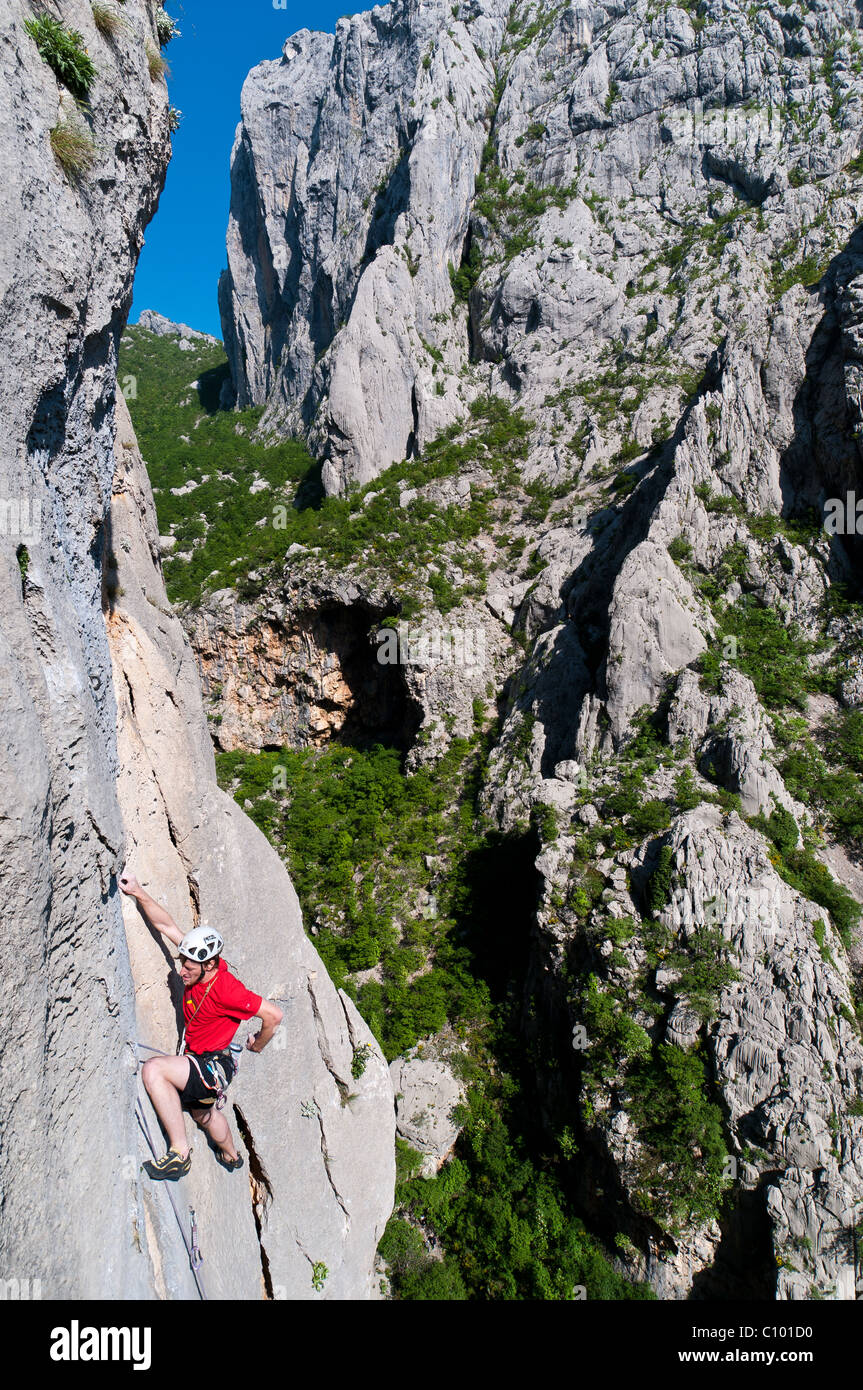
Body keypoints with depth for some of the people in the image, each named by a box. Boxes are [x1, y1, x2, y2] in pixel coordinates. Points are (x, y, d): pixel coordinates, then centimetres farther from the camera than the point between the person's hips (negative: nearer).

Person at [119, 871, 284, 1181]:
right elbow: (167, 926, -5)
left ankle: (179, 1152, -21)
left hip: (213, 1067, -9)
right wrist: (138, 893, -12)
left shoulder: (225, 989, -30)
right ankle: (231, 1156, 64)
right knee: (201, 1112, 34)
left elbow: (273, 1014, -28)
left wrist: (258, 1045, -10)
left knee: (153, 1069, -29)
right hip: (200, 1064, 9)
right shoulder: (199, 963, -9)